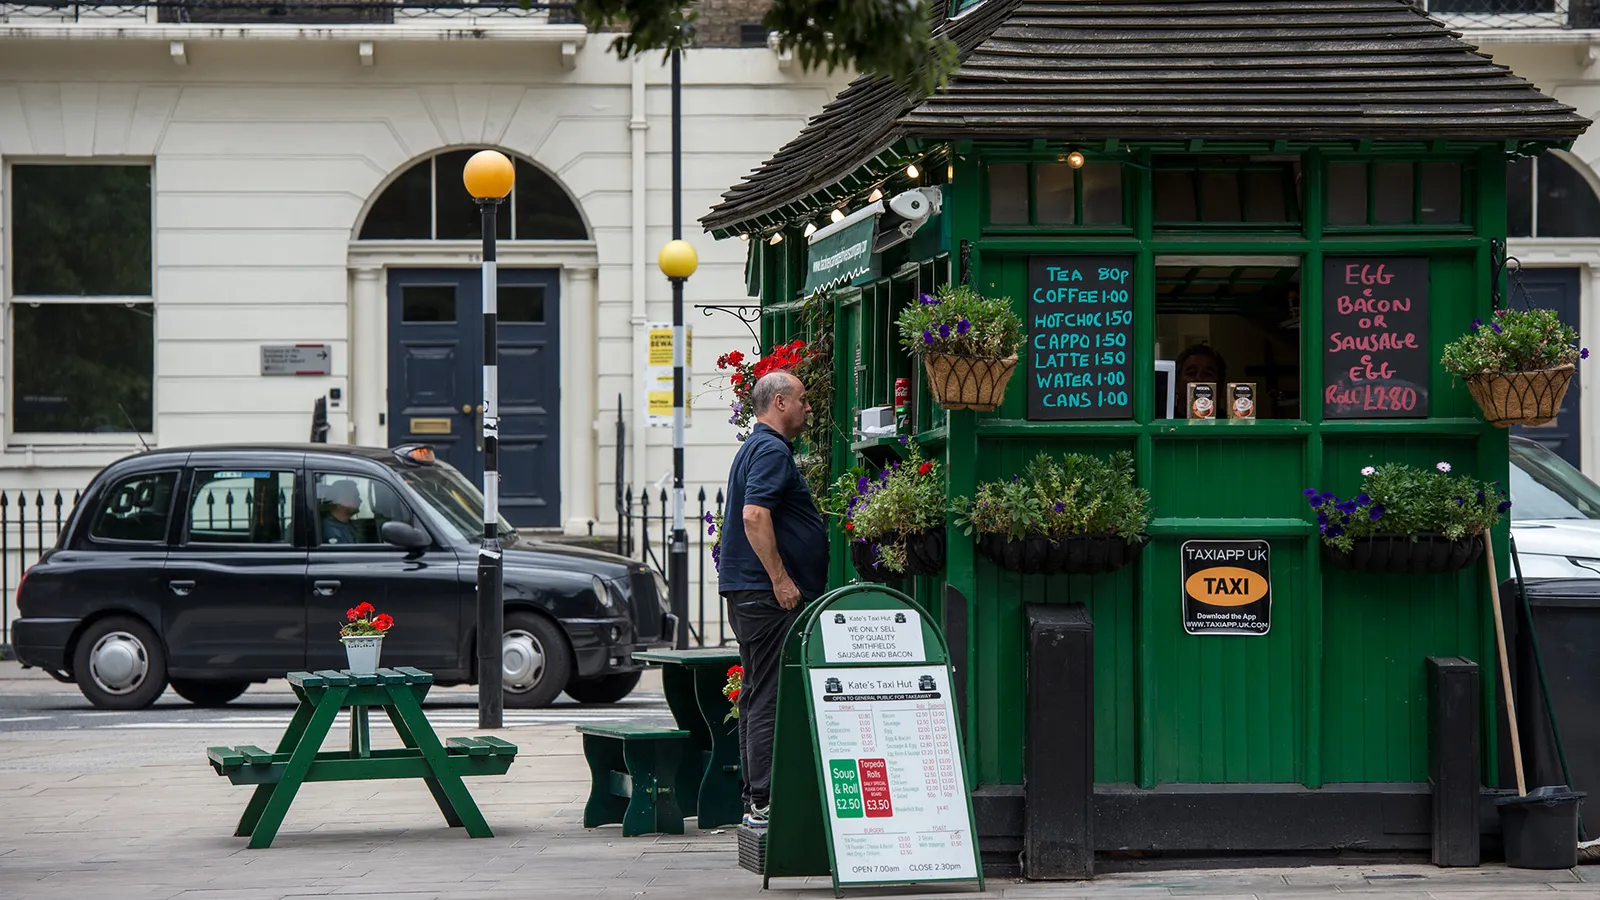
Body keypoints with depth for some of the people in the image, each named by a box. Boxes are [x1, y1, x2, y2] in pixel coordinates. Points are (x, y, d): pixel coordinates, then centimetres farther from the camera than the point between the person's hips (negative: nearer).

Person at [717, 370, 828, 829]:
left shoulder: (758, 447, 21)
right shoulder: (771, 451, -13)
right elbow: (754, 516, -24)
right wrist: (781, 580, -22)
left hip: (749, 596, 11)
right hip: (768, 596, -11)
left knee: (760, 697, 12)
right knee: (771, 699, -10)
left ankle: (757, 800, 15)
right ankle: (766, 802, -11)